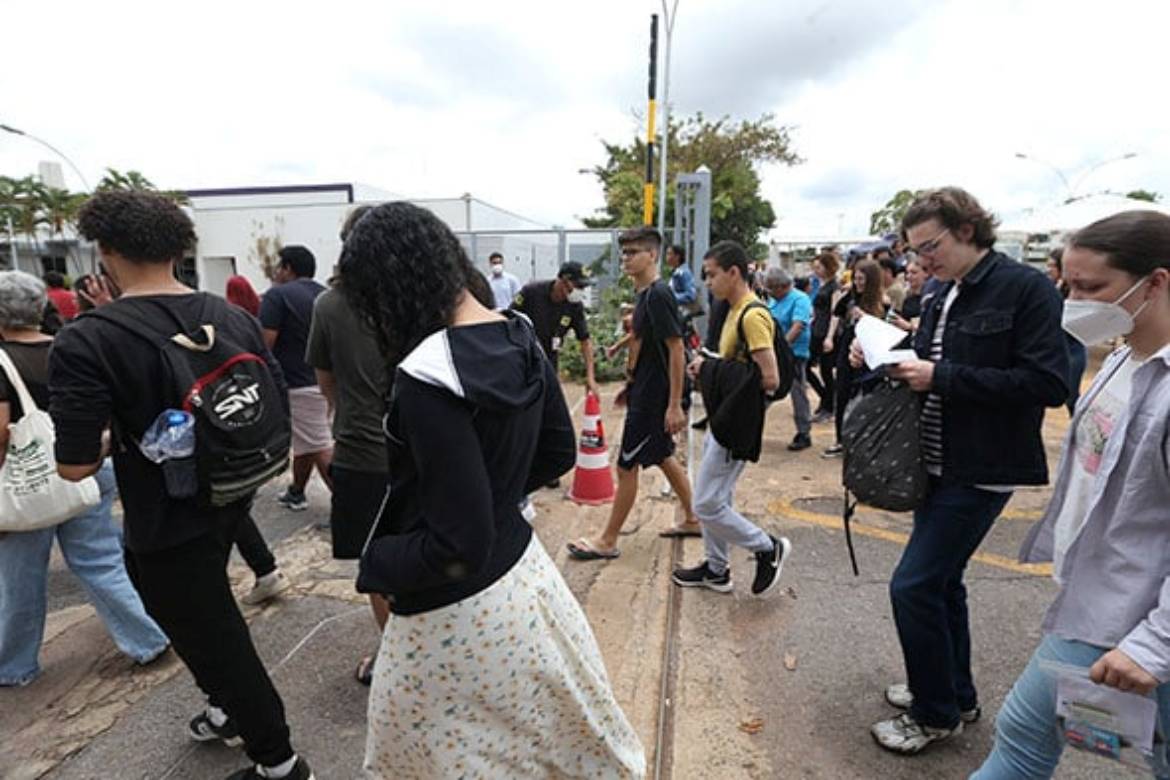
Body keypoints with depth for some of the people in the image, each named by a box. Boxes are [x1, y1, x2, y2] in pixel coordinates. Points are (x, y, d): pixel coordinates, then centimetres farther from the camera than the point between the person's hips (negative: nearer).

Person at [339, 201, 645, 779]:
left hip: (456, 612, -7)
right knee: (567, 731, 28)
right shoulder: (520, 338, -5)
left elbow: (460, 548, -25)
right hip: (522, 571, 7)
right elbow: (559, 452, 7)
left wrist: (373, 563, -8)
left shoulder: (428, 377, -28)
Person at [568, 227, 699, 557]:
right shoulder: (645, 294, 10)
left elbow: (676, 350, -22)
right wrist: (631, 385, 21)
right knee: (664, 457, 19)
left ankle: (608, 541, 14)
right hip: (645, 392, 10)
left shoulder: (658, 295, -19)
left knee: (626, 466, 0)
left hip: (652, 399, -10)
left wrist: (675, 405, -23)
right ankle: (692, 520, 35)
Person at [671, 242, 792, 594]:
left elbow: (769, 378, -24)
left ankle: (768, 548, 16)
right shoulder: (736, 311, 11)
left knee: (706, 505, -2)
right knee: (716, 498, 18)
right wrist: (708, 368, 2)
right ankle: (716, 568, 32)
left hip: (736, 425, -10)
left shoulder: (753, 316, -19)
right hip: (723, 419, 10)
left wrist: (712, 368, -17)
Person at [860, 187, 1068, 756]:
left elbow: (1049, 384, -20)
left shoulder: (1025, 288, -13)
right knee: (939, 579, 18)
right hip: (940, 464, 8)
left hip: (982, 470, -8)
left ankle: (936, 714, 16)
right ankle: (955, 695, 37)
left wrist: (941, 376, -23)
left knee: (914, 584, -6)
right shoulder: (944, 297, 11)